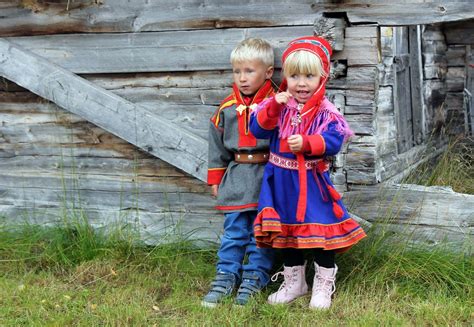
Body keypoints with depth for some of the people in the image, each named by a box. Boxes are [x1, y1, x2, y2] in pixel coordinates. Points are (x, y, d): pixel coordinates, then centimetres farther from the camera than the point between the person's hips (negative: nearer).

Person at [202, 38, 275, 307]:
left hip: (267, 178, -3)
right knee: (234, 231, 7)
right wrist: (215, 179, 13)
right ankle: (225, 277, 14)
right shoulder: (227, 108, 6)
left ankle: (254, 278, 14)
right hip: (236, 178, 3)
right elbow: (217, 146, 13)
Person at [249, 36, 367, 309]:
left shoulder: (326, 111, -10)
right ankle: (294, 283, 32)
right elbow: (258, 130, -9)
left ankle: (324, 286, 18)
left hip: (312, 181, -4)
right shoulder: (278, 105, 1)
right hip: (282, 180, 4)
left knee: (319, 230, 1)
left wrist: (306, 143, -34)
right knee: (288, 230, 15)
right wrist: (273, 107, -23)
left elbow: (334, 141, -20)